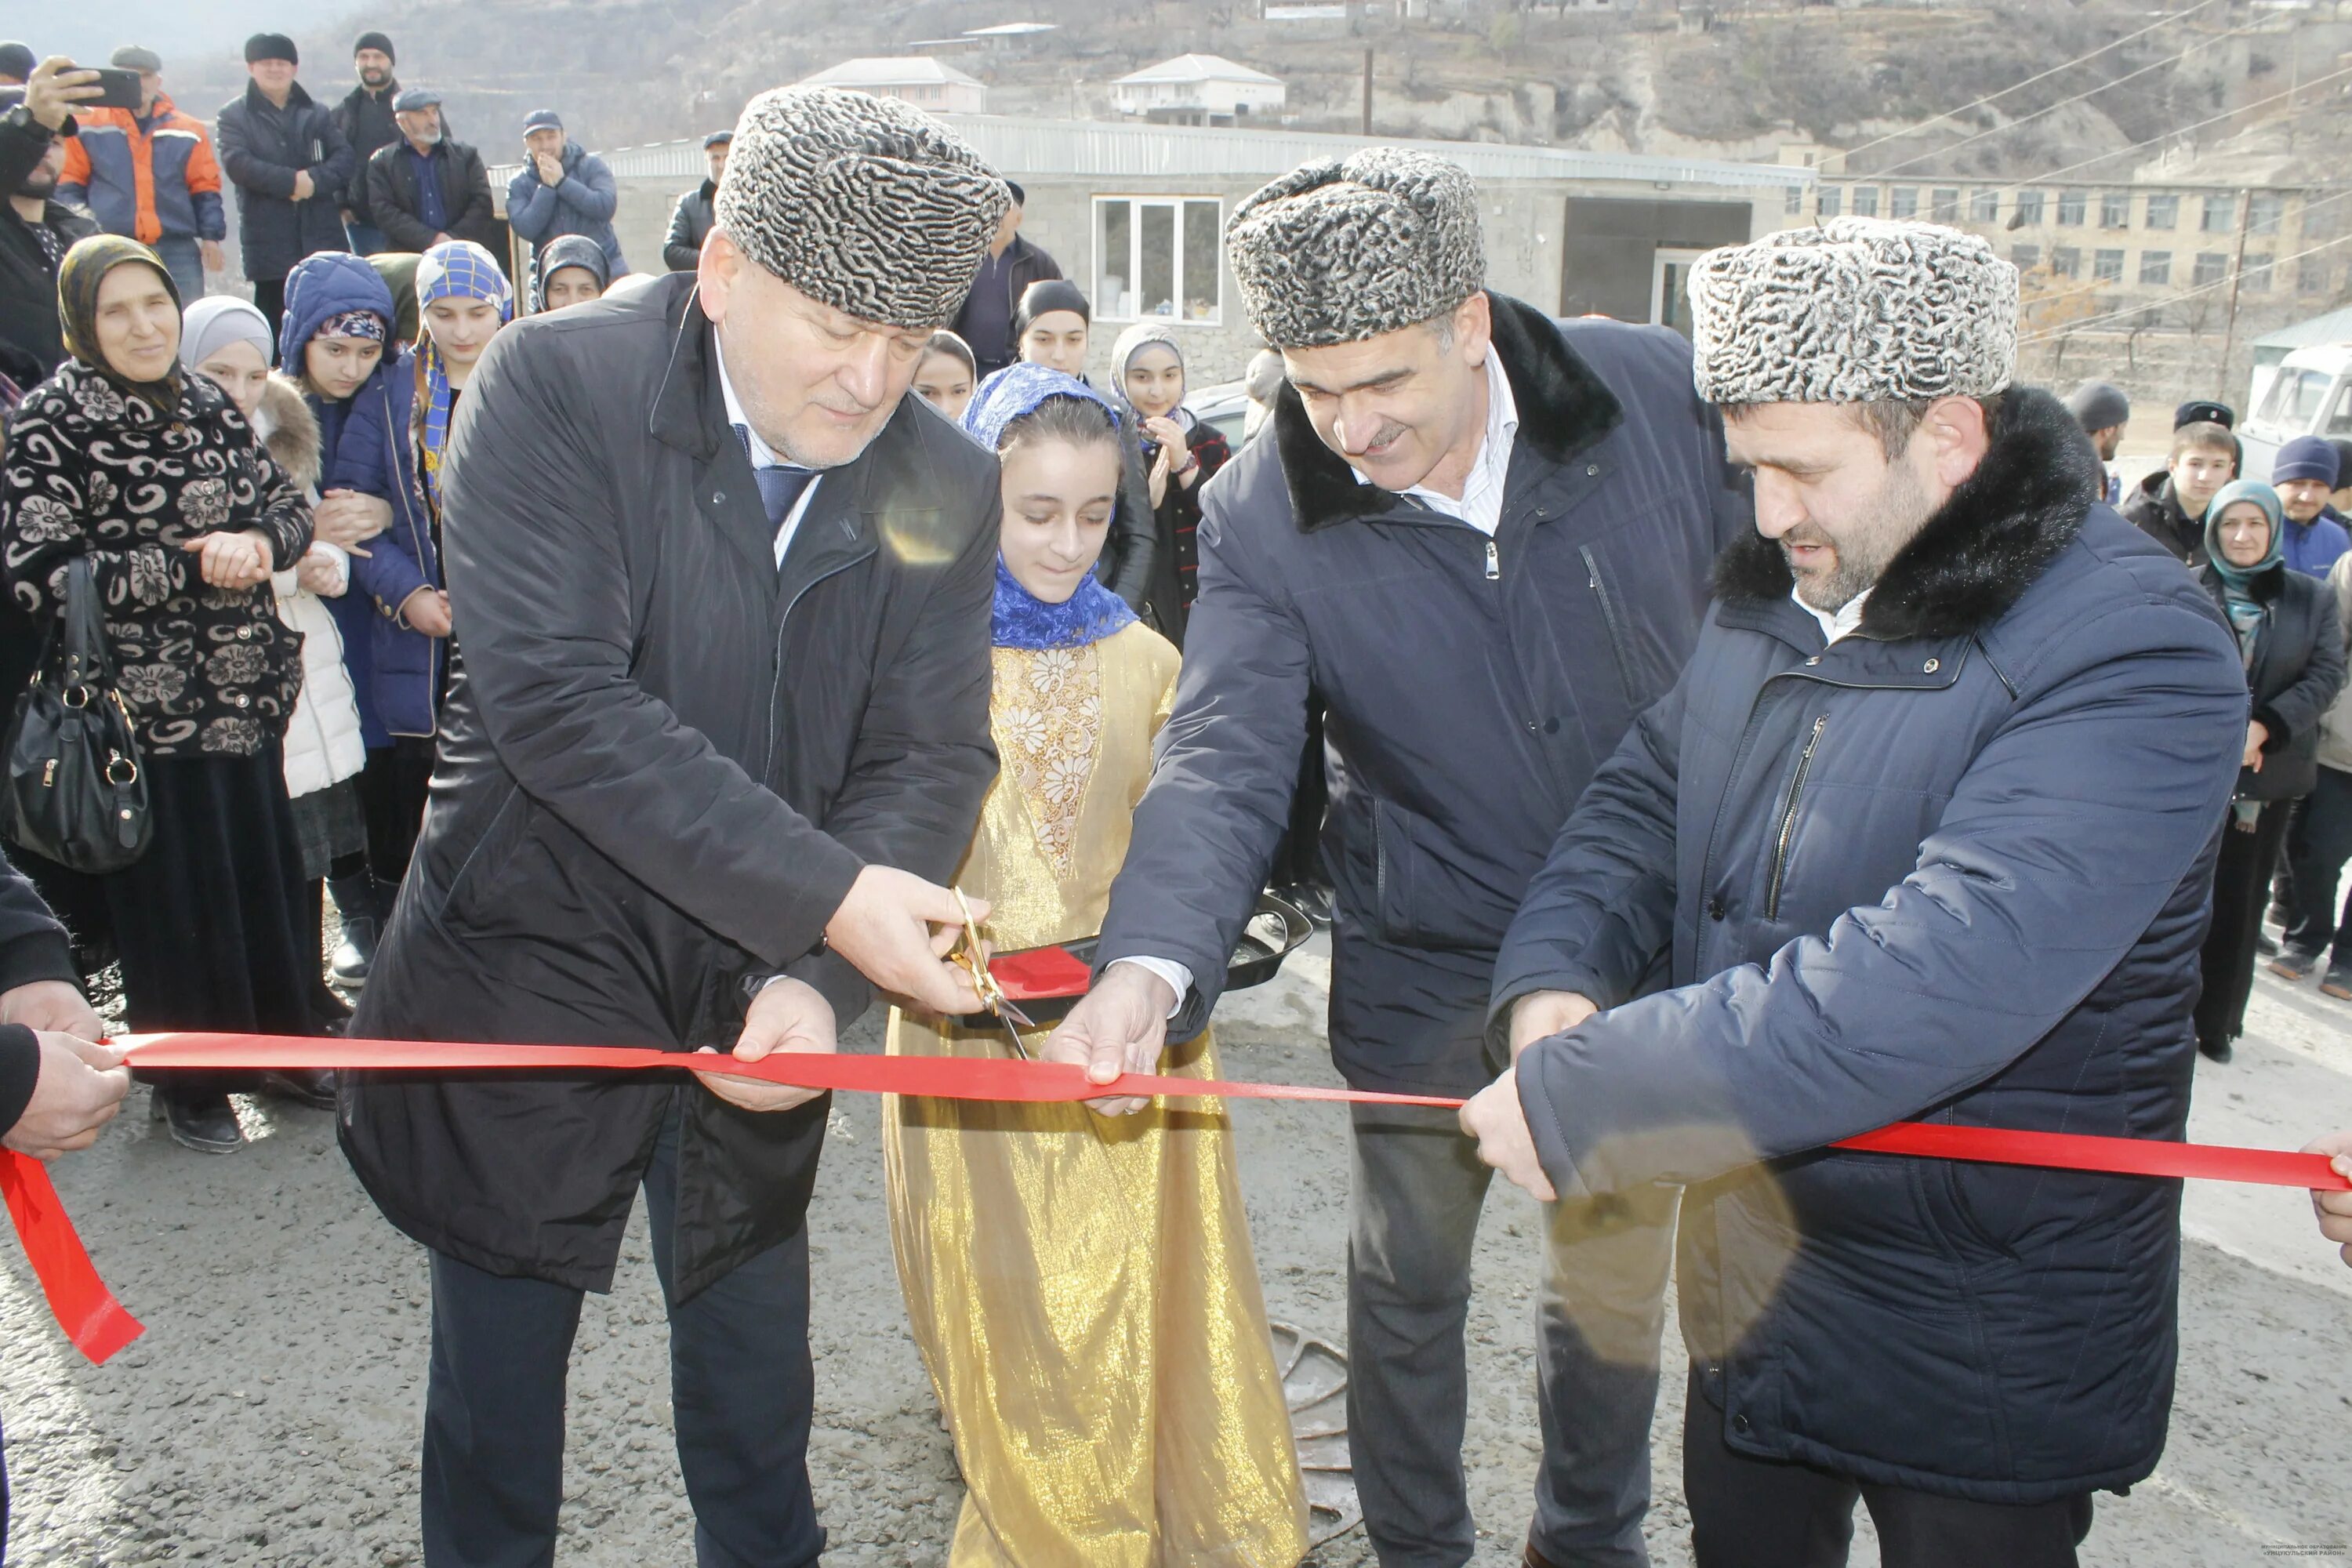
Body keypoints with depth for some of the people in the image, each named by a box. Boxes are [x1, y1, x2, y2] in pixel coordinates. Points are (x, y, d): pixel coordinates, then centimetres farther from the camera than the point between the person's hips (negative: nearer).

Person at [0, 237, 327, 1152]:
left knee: (267, 876, 11)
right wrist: (188, 567, -18)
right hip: (147, 714, -5)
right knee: (171, 897, 5)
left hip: (244, 695, 5)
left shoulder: (207, 406, 9)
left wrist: (261, 543, -10)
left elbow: (288, 505, 14)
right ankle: (188, 1079, 22)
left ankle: (277, 1044, 30)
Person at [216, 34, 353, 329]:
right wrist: (291, 181, -18)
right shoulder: (234, 116, 6)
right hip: (269, 241, -2)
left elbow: (346, 159, 2)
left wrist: (315, 180, -16)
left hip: (322, 238, 2)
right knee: (275, 321, 3)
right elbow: (238, 164, -9)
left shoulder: (317, 114, 15)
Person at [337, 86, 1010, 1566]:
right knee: (499, 1377, 16)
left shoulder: (947, 487, -4)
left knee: (755, 1379, 18)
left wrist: (818, 983, -22)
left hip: (754, 1001, 3)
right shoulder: (556, 385, -15)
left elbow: (933, 758, -6)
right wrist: (830, 899, -30)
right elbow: (556, 696, -25)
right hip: (530, 978, -2)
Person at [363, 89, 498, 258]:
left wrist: (454, 239, -9)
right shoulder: (382, 163, 11)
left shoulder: (466, 155, 14)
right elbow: (384, 211, 0)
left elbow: (482, 203, 6)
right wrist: (431, 239, -13)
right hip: (408, 256, -1)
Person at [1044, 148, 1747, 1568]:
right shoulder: (1264, 517, -17)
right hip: (1429, 978, -1)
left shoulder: (1667, 396, -14)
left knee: (1620, 1282, 21)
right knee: (1408, 1287, 16)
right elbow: (1225, 765, -25)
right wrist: (1150, 967, -44)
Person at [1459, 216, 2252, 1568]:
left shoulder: (2136, 652, -23)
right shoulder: (1774, 596, 2)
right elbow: (1646, 799, 7)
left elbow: (1935, 980, -34)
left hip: (1977, 1355, -6)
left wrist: (1579, 1096, -32)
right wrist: (1553, 981, -13)